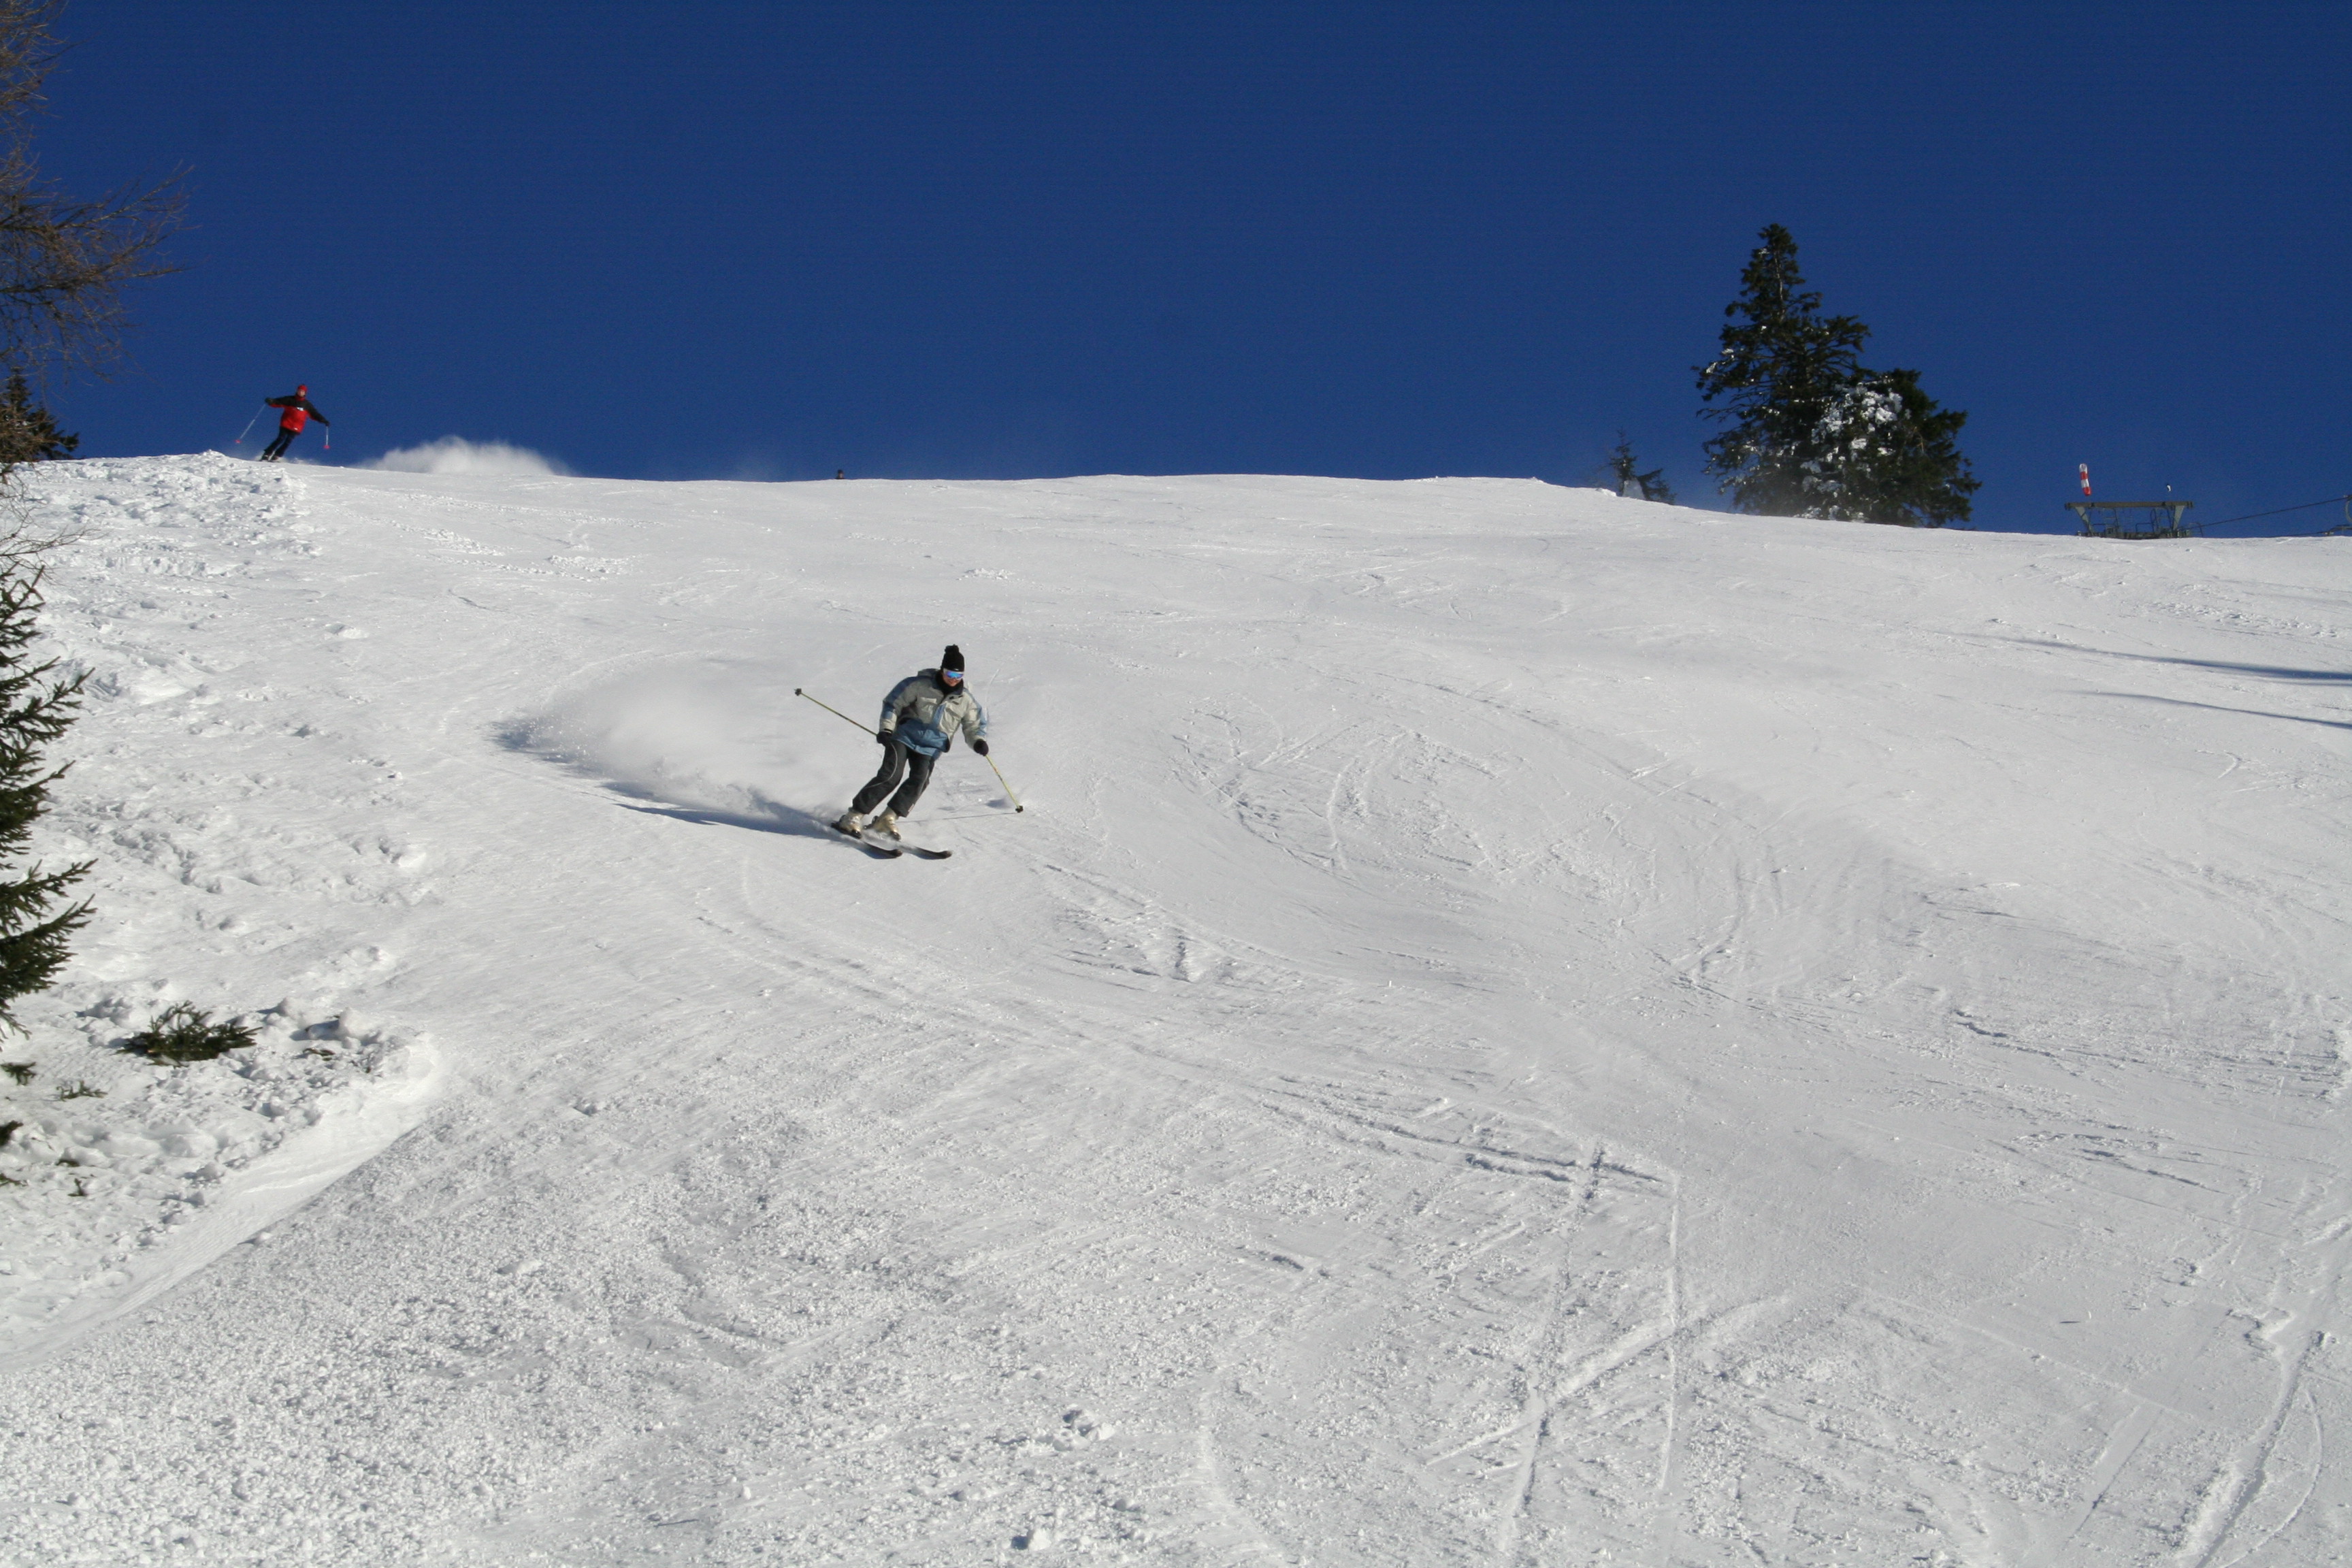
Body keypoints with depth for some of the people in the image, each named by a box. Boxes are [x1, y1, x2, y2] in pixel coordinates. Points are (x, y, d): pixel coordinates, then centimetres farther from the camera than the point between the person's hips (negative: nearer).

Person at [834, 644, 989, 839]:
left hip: (930, 748, 3)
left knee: (919, 781, -23)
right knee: (891, 776, -20)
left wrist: (979, 741, -7)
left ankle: (888, 819, -20)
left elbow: (974, 726, 16)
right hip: (905, 737, -3)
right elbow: (893, 704, 3)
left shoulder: (966, 701, 6)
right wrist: (886, 729, -9)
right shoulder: (919, 685, -3)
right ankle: (854, 816, -17)